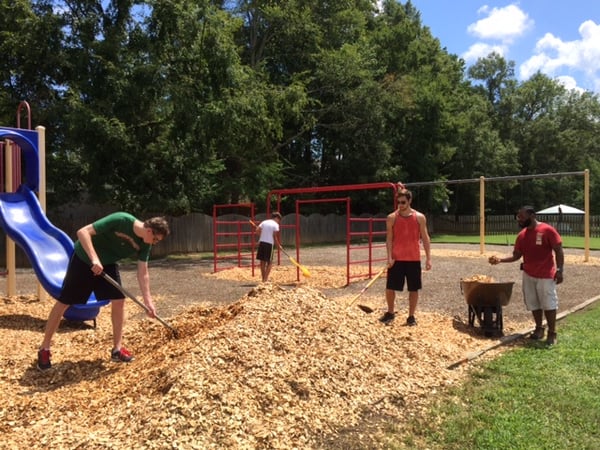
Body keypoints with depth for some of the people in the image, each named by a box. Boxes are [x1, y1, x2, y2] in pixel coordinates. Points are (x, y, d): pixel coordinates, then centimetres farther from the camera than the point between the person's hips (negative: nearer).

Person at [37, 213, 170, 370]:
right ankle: (44, 349, 17)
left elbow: (143, 273, -7)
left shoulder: (144, 244, -14)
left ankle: (117, 349, 7)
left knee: (119, 300, -5)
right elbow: (83, 232, -33)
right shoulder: (120, 220, -33)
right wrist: (94, 259, -43)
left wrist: (148, 300, -13)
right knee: (63, 302, 1)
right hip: (84, 258, -5)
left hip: (108, 264, 5)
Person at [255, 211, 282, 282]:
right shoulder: (275, 224, -2)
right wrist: (278, 245, 3)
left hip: (261, 242, 5)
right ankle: (266, 279, -4)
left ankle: (263, 279, 16)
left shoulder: (264, 222, 13)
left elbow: (257, 230, 3)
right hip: (269, 243, -5)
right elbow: (275, 236, -8)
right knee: (269, 262, 4)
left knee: (262, 261, 10)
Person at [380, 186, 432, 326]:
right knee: (390, 287, 3)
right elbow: (389, 239, -2)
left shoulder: (419, 217, -1)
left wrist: (428, 258, -3)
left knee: (414, 289, 6)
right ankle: (390, 312, 26)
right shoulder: (392, 218, -2)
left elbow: (425, 238, 2)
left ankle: (411, 316, 20)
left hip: (414, 259, 0)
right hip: (396, 259, 0)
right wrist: (389, 257, -12)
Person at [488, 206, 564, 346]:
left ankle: (552, 333, 10)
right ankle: (539, 329, 25)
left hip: (546, 275, -6)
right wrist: (500, 260, -8)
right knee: (534, 303, 11)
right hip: (528, 275, 6)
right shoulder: (521, 235, 5)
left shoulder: (548, 230, -12)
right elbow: (516, 256, 7)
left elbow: (558, 251, -10)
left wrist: (559, 270, -16)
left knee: (548, 304, -1)